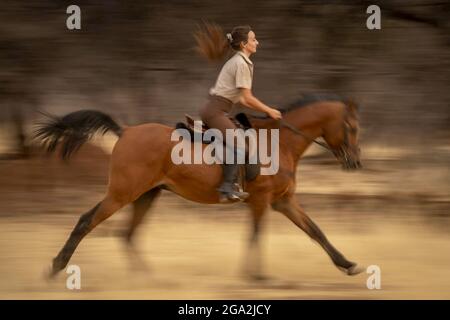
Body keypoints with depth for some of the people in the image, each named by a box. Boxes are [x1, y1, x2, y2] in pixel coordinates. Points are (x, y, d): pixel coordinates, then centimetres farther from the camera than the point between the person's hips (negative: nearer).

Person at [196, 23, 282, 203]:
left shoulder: (238, 62, 19)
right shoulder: (241, 64, -11)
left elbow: (240, 98, 22)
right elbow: (247, 98, -13)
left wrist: (263, 110, 17)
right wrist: (268, 111, -3)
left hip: (213, 110, 11)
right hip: (215, 111, -11)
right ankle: (228, 188, -29)